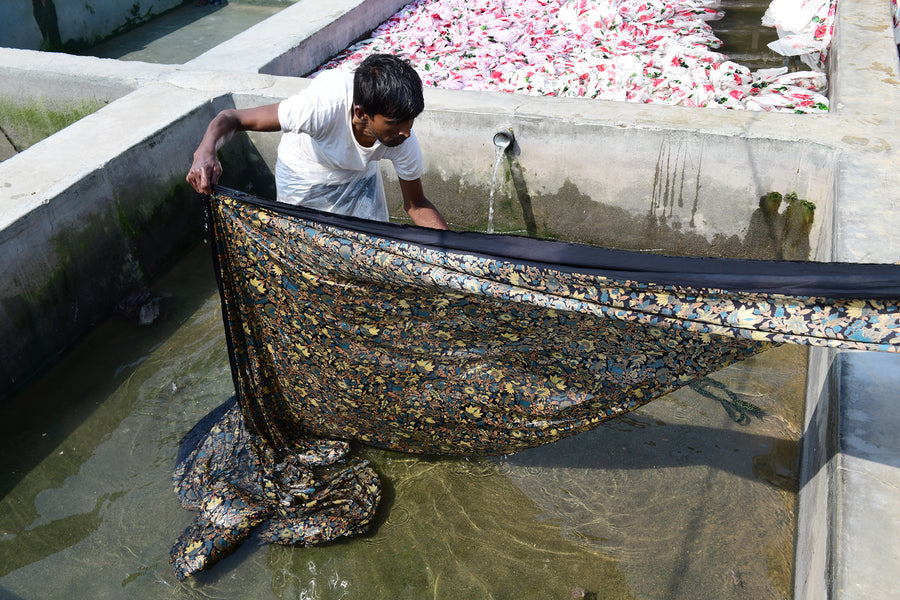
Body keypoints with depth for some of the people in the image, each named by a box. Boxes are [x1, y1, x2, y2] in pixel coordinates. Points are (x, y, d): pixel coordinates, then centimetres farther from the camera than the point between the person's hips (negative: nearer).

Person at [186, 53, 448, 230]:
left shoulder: (404, 142, -32)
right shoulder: (323, 106, -44)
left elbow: (416, 205, -14)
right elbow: (233, 117, -38)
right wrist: (205, 152, -59)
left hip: (358, 179, 3)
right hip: (302, 177, -2)